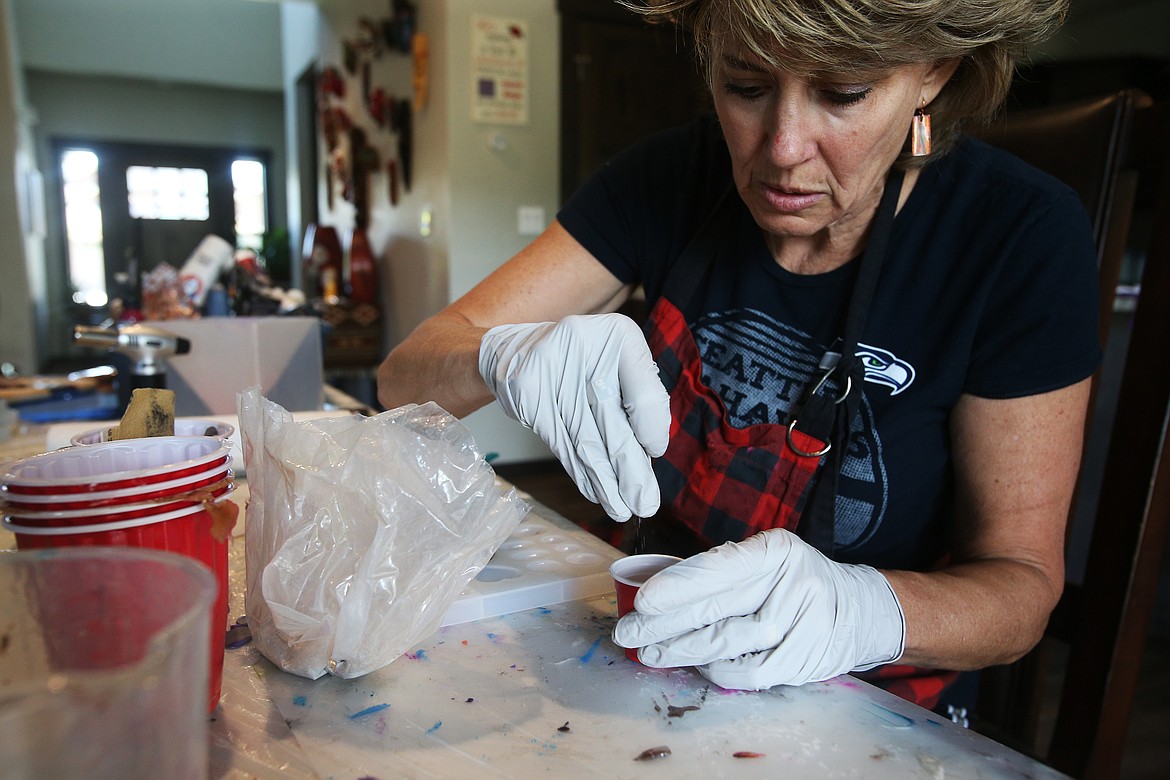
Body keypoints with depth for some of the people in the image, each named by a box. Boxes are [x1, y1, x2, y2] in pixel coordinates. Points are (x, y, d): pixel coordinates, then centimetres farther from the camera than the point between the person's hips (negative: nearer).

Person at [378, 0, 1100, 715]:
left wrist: (863, 610, -32)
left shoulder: (1022, 237, -16)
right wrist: (505, 354, -32)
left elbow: (1023, 581, -11)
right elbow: (405, 376, -10)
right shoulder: (672, 179, -10)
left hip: (872, 716, 1)